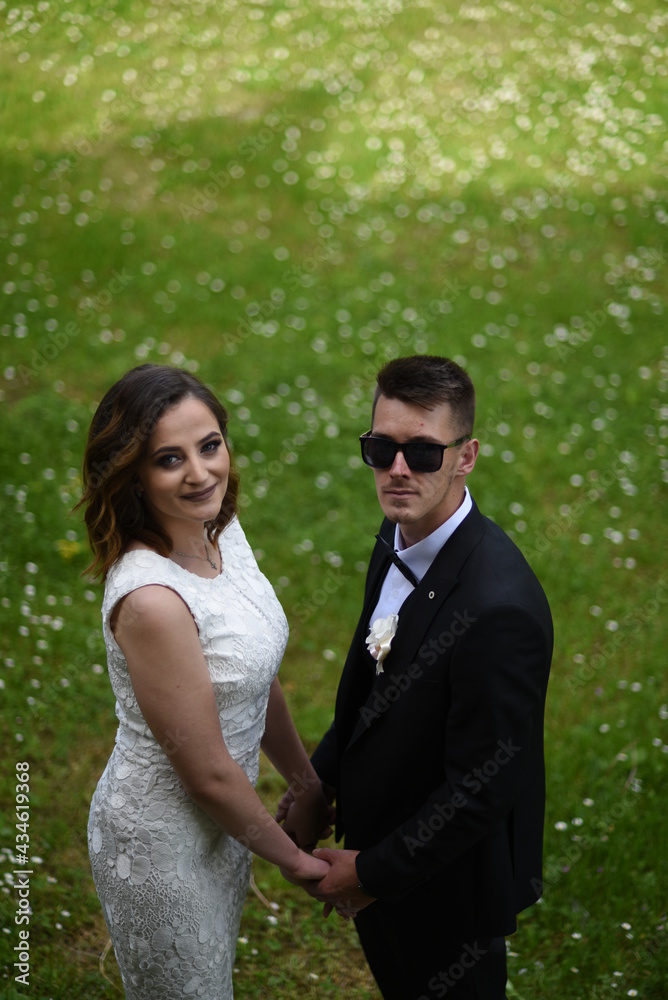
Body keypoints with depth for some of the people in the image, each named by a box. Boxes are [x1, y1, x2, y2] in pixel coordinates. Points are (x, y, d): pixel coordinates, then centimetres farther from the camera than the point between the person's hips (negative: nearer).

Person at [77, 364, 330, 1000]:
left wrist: (307, 784, 14)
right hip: (163, 838, -7)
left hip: (217, 813, 7)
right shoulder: (151, 599, -34)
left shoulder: (220, 529, -8)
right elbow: (208, 773, -24)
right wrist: (293, 858, -11)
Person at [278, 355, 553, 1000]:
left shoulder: (498, 607, -36)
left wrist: (375, 872, -18)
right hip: (378, 836, 8)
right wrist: (318, 782, 6)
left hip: (444, 881, -8)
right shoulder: (401, 537, -7)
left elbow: (481, 787, -29)